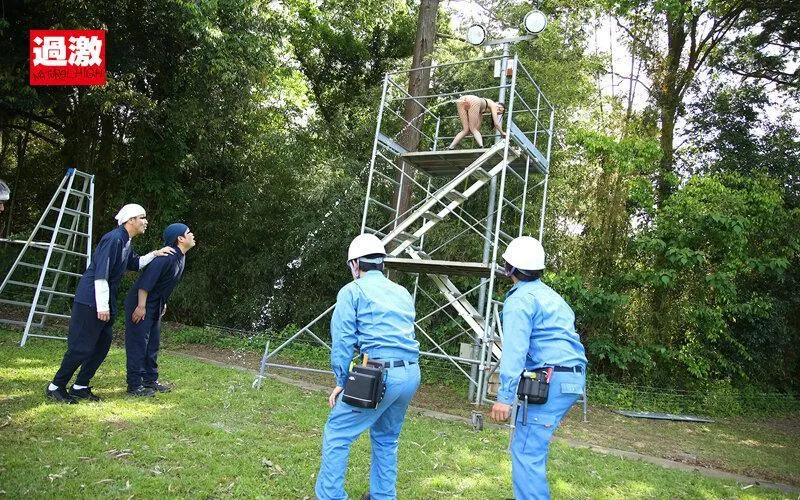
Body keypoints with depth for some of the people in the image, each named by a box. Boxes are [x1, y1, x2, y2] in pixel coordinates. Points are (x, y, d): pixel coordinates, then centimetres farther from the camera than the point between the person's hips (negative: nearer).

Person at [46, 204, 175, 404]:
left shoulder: (125, 242, 14)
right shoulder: (113, 238, -17)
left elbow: (135, 263, 32)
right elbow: (101, 274, -22)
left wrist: (155, 254, 17)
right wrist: (102, 306, -22)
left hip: (104, 304, 10)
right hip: (90, 303, -10)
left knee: (102, 346, 12)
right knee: (81, 348, -5)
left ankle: (80, 387, 21)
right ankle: (55, 387, 10)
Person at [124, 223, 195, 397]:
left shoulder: (180, 258, 7)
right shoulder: (166, 256, -23)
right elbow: (146, 280, -26)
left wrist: (163, 303, 21)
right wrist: (141, 306, -25)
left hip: (155, 306, 10)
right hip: (141, 304, -10)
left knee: (153, 344, 14)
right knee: (138, 344, -3)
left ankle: (150, 380, 24)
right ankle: (134, 385, 4)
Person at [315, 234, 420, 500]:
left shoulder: (353, 291, 2)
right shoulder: (402, 293, 19)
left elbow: (342, 341, -3)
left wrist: (341, 383, 5)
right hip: (411, 374, 7)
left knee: (336, 434, 6)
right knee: (386, 438, 23)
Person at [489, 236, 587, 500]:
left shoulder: (520, 299, -7)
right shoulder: (551, 295, 22)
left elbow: (515, 349, -18)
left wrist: (505, 396, -21)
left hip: (552, 381, -9)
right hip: (572, 378, 10)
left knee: (526, 451, -9)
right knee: (532, 445, 16)